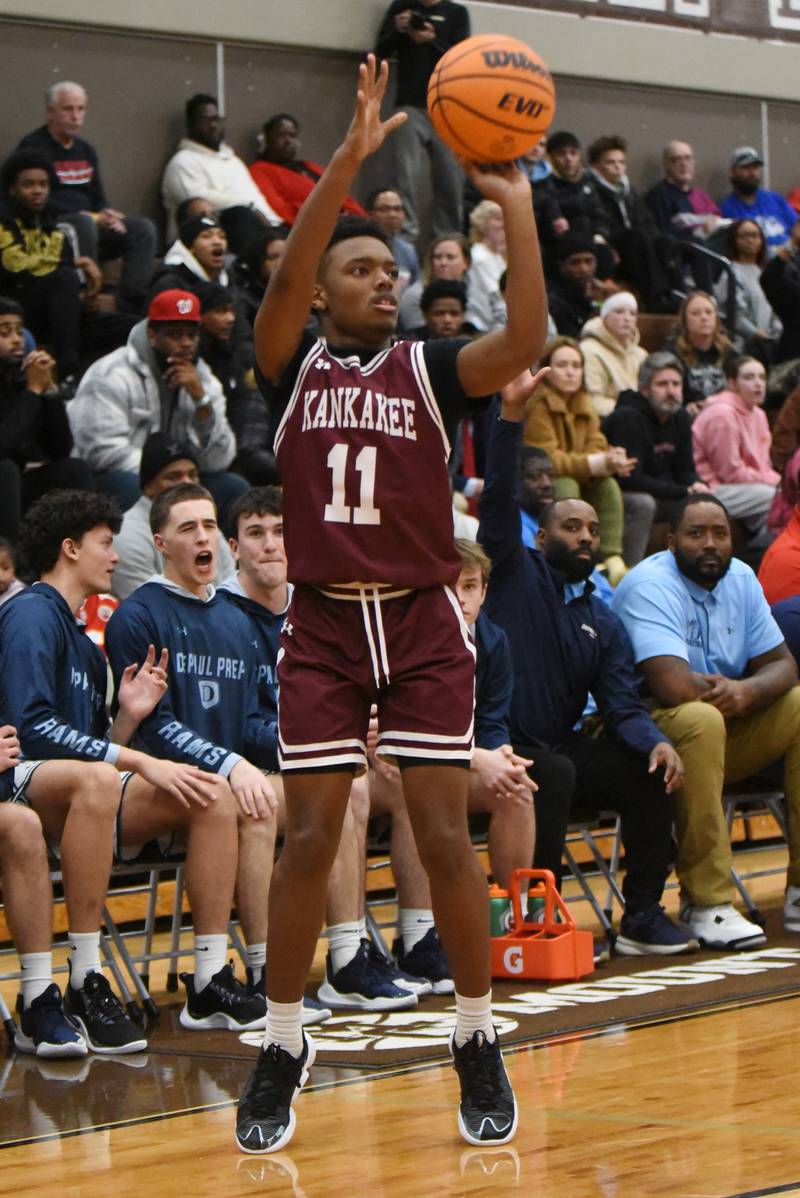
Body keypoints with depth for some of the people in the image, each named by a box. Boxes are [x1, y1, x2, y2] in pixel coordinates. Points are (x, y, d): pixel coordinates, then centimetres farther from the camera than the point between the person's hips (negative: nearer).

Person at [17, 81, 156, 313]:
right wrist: (91, 217, -19)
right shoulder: (33, 147, -6)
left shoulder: (86, 150, 18)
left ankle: (133, 307, -23)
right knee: (84, 224, -38)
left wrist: (109, 217, -5)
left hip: (87, 223, 8)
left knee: (143, 228, -12)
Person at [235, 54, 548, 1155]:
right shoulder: (295, 365, 2)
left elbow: (526, 340, -15)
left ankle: (479, 1045, 10)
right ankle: (283, 1051, 12)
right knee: (309, 840, -1)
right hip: (323, 626, 0)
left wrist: (516, 205, -21)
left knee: (446, 837, -3)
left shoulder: (430, 369, 3)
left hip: (423, 623, 0)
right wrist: (350, 157, -26)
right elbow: (283, 278, -17)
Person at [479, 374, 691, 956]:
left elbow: (622, 706, 7)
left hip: (562, 748, 6)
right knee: (557, 773, -34)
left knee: (651, 772, -14)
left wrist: (655, 741, -16)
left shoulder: (604, 622, 16)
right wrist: (512, 415, -24)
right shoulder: (516, 574, 2)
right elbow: (498, 500, -13)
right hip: (503, 749, -6)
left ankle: (643, 916, -11)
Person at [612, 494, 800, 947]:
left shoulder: (741, 578, 7)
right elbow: (674, 687, -29)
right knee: (701, 719, -37)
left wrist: (748, 691, -17)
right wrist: (725, 690, -9)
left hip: (727, 730, 8)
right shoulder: (651, 586, -18)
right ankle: (707, 904, -33)